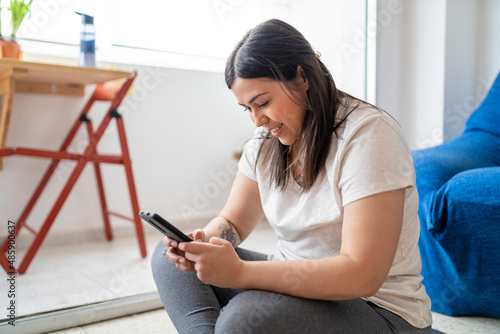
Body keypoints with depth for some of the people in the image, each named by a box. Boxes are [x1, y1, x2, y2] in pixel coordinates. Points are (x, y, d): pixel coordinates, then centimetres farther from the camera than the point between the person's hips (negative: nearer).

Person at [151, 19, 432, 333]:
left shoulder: (369, 133, -20)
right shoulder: (266, 141, 3)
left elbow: (362, 275, -26)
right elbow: (232, 221, 10)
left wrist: (239, 272, -29)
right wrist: (204, 240, -15)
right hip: (295, 282, 7)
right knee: (169, 256, -2)